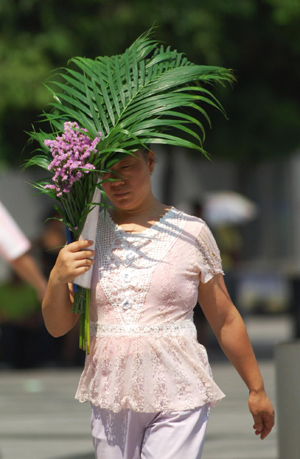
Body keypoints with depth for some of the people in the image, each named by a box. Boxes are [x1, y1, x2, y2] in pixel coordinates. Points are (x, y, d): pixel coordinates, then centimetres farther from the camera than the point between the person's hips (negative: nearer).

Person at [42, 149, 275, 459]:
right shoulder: (89, 234, 7)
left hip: (178, 399, -3)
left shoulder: (191, 233, 1)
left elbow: (225, 321, 8)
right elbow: (57, 326, 8)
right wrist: (58, 279, -11)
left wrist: (256, 389, 13)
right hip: (110, 398, 3)